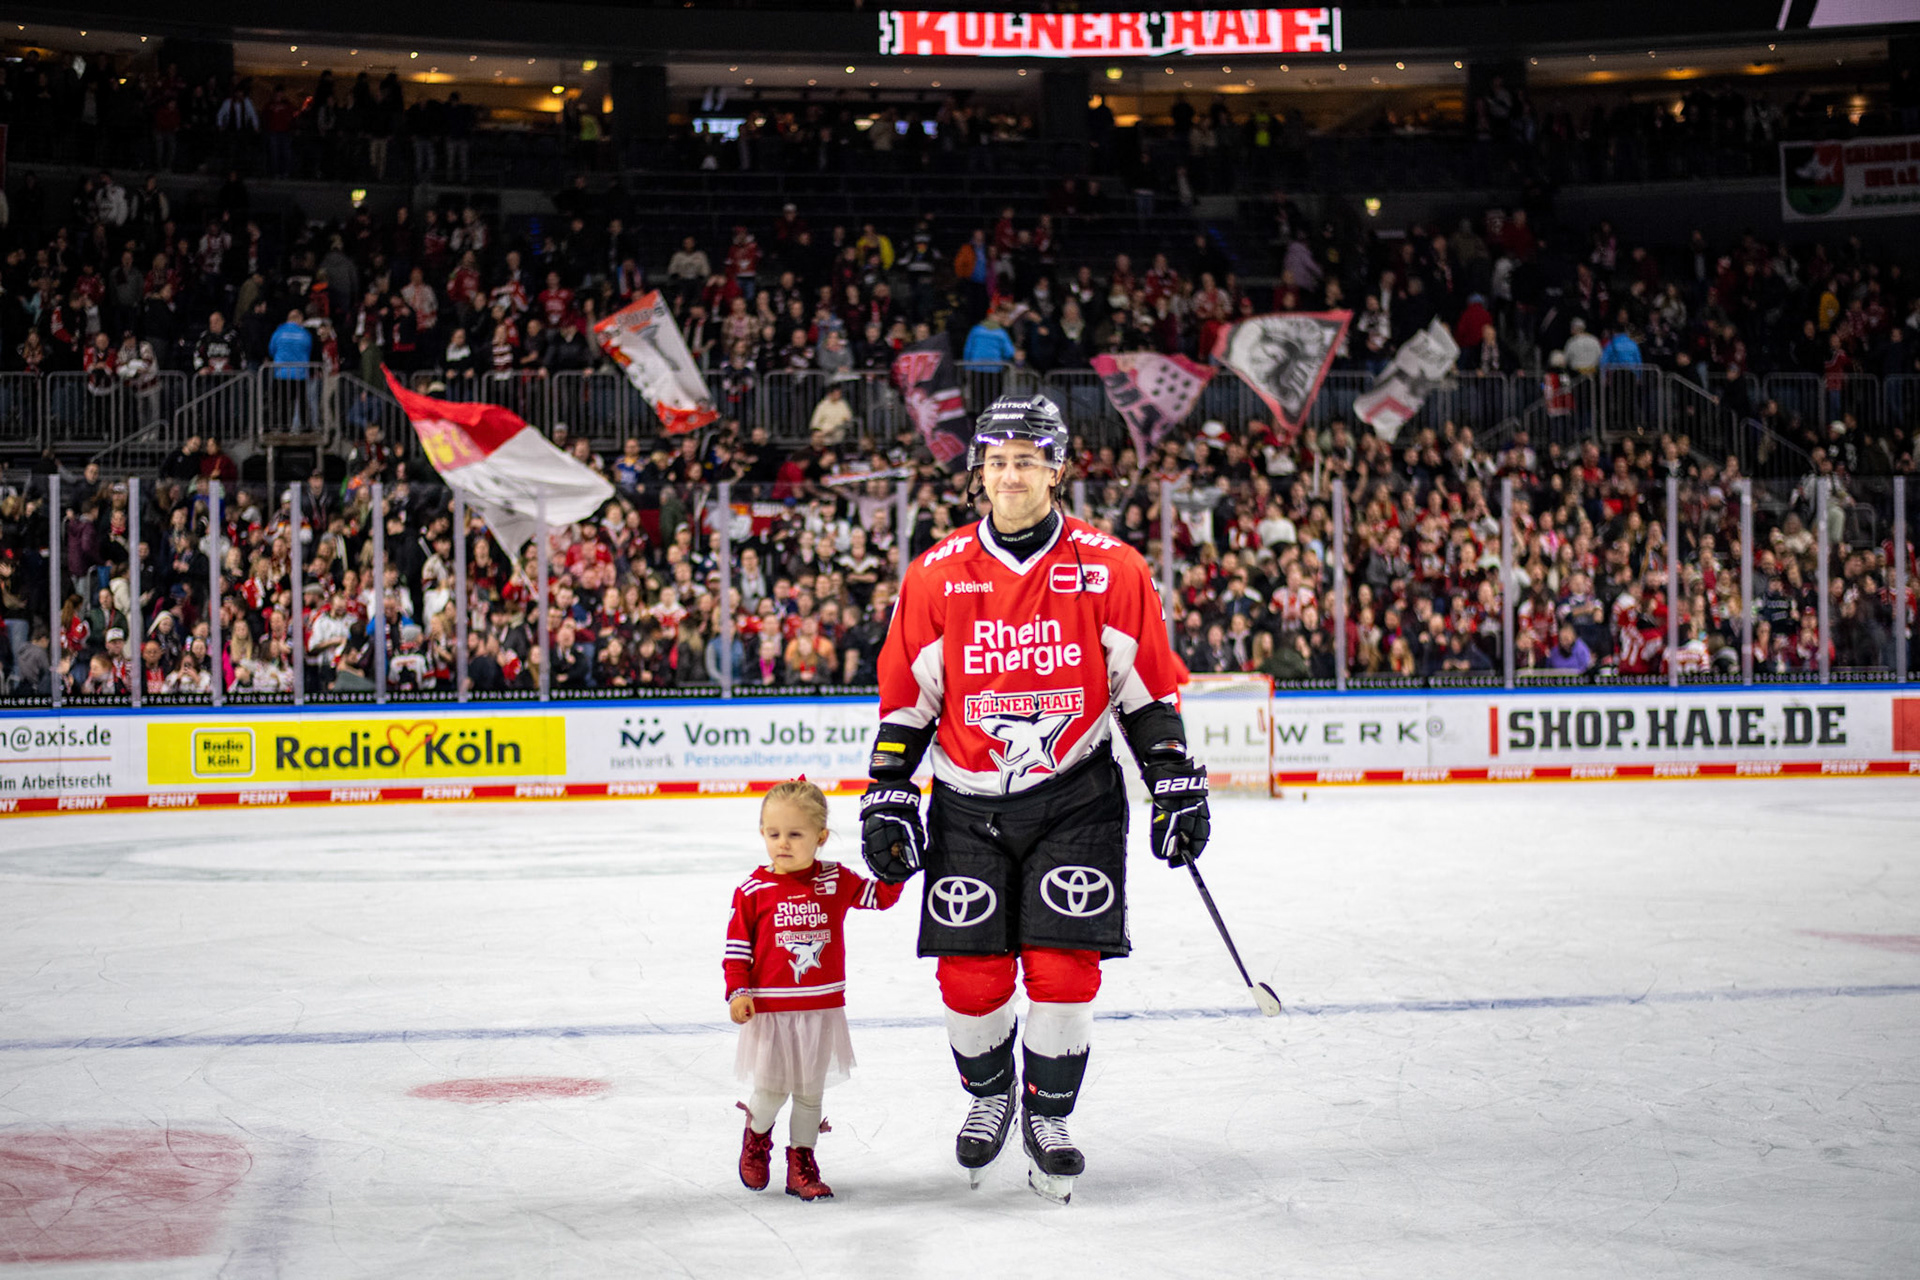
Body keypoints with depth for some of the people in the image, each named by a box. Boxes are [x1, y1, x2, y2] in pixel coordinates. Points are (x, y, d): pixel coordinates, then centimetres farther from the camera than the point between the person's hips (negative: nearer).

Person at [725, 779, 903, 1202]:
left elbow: (881, 896, 6)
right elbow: (737, 944, -3)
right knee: (771, 1088, -2)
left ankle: (801, 1160, 23)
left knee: (810, 1090, 9)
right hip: (770, 1008, -2)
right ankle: (756, 1137, 28)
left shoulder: (835, 882, 0)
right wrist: (738, 992, -10)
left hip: (822, 1007, 2)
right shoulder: (754, 889, -6)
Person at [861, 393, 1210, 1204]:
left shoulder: (1111, 570, -3)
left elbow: (1149, 687, 3)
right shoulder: (936, 575, 0)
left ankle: (1048, 1117, 14)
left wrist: (1177, 785, -1)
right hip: (968, 803, 1)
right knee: (971, 976, 0)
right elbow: (904, 698, 5)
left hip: (1075, 798, -1)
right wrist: (887, 799, 1)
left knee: (1062, 968, -6)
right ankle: (988, 1096, 28)